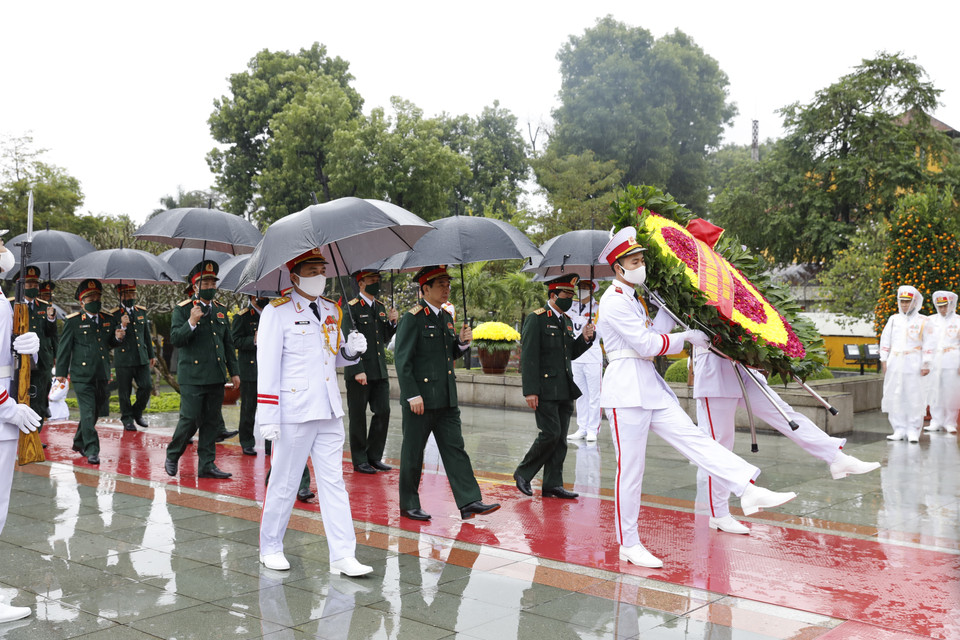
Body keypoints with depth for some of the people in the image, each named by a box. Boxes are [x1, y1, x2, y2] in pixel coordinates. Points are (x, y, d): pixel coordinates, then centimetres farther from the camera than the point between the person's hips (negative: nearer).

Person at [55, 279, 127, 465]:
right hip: (82, 375, -6)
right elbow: (64, 347, -1)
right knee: (88, 412, -10)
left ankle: (79, 443, 33)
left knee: (96, 411, 15)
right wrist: (61, 372, -1)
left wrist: (118, 337, -3)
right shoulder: (73, 321, -3)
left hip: (101, 375, 6)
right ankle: (92, 451, -7)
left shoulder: (108, 320, 11)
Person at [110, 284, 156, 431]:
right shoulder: (114, 315, -3)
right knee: (124, 392, 3)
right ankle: (127, 420, 17)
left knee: (146, 386, -3)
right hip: (123, 360, -4)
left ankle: (137, 412, 20)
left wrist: (151, 355, 20)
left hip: (142, 358, 4)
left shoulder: (142, 311, 12)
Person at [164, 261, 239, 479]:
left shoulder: (220, 310, 14)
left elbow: (228, 343, 18)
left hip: (216, 377, 5)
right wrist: (191, 322, -25)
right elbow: (175, 339, -11)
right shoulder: (182, 309, -2)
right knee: (190, 420, -5)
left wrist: (234, 371, 15)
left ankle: (207, 465, 13)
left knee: (211, 422, 6)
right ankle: (172, 457, 17)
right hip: (192, 376, -5)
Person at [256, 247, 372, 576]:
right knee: (284, 483, 6)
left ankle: (343, 556, 5)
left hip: (329, 412, 6)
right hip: (294, 413, -5)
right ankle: (270, 548, 24)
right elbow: (267, 367, -9)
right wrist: (268, 417, -14)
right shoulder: (277, 312, -6)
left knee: (333, 482, 4)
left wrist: (351, 350, -1)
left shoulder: (331, 311, 13)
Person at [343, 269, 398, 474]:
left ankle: (374, 456, 18)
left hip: (380, 371, 7)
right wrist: (358, 370, -19)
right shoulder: (351, 308, -8)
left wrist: (392, 322, 1)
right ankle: (360, 460, 12)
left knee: (383, 412, 5)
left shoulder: (381, 307, 14)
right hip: (359, 371, -6)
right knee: (358, 416, 2)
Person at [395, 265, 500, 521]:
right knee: (413, 452, 5)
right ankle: (408, 504, 17)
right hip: (420, 399, -7)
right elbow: (403, 360, -13)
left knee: (455, 448, 3)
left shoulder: (446, 318, 13)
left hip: (446, 399, 7)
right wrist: (412, 395, -18)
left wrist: (462, 342, 1)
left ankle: (469, 502, 2)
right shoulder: (412, 319, -10)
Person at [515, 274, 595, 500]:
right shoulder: (536, 319, -9)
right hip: (545, 390, -8)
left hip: (564, 391, 8)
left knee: (560, 438, 7)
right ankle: (523, 473, 7)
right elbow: (528, 357, -13)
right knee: (550, 434, -11)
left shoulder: (566, 320, 16)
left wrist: (584, 338, 4)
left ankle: (553, 484, 13)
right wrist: (530, 391, -18)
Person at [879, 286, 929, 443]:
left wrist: (926, 365, -5)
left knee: (914, 397, -4)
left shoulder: (922, 321, 4)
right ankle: (899, 429, 10)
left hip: (913, 364, -3)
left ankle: (913, 431, 4)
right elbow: (885, 340, 15)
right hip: (894, 364, 3)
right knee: (895, 397, 2)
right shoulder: (893, 319, 14)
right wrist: (883, 360, 9)